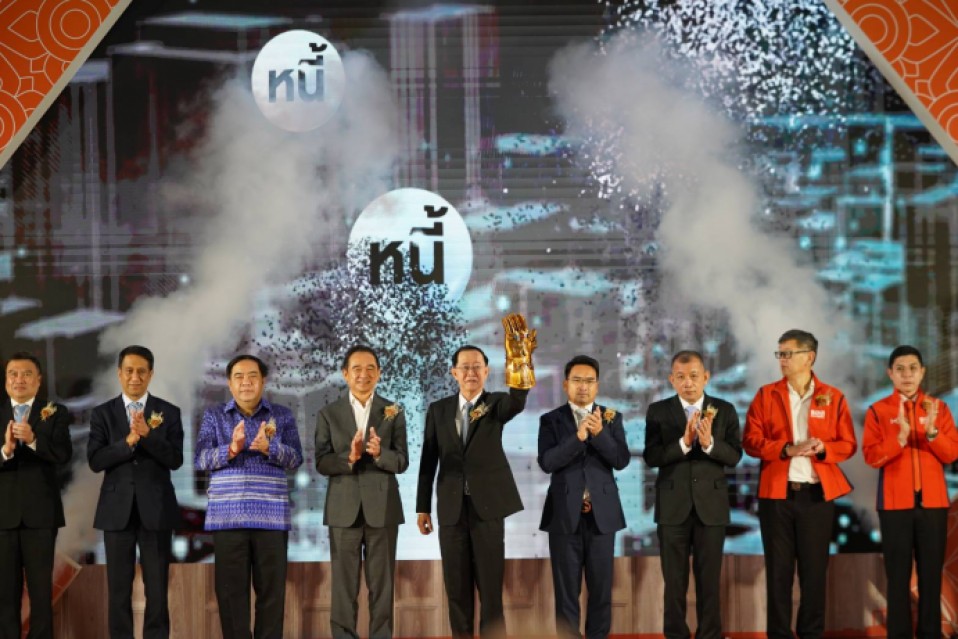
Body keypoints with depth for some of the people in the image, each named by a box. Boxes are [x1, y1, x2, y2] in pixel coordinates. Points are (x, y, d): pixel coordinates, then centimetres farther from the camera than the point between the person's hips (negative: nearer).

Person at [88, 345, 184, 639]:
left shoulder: (169, 413, 4)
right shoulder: (102, 413, 5)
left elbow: (175, 460, -6)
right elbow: (95, 461, -6)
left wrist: (147, 434, -20)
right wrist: (129, 440, -19)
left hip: (156, 509, 0)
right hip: (117, 509, 1)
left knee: (157, 587, 2)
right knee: (119, 587, 5)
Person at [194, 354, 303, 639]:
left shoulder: (282, 416, 8)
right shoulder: (214, 416, 9)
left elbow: (295, 458, -2)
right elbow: (200, 459, -2)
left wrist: (269, 448, -22)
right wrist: (231, 449, -20)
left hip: (271, 515, 0)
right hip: (227, 515, 0)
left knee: (271, 588, 1)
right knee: (231, 588, 1)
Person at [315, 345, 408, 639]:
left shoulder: (394, 412, 5)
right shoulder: (328, 414, 4)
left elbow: (401, 462, -1)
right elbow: (322, 463, -2)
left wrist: (379, 453, -21)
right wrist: (348, 458, -20)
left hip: (382, 507, 0)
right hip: (343, 508, 0)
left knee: (382, 582, 4)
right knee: (344, 583, 3)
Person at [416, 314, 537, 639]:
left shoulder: (497, 404, 1)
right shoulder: (438, 410, 7)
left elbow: (518, 403, -24)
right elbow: (428, 460, 9)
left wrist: (519, 362, -43)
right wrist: (423, 507, 6)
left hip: (488, 505, -2)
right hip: (451, 508, 2)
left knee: (491, 585, -1)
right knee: (457, 587, 7)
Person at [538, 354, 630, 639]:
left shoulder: (612, 418, 7)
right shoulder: (551, 420, 2)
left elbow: (622, 460, -5)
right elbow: (547, 462, -12)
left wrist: (599, 432, -20)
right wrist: (578, 436, -24)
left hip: (602, 513, 1)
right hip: (565, 514, -1)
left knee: (601, 586, 4)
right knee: (566, 588, 2)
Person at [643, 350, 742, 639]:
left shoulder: (725, 410, 2)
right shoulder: (658, 411, 0)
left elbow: (734, 456, -4)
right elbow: (651, 457, -9)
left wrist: (709, 443, -23)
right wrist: (684, 442, -23)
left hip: (711, 505, 0)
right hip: (672, 506, 0)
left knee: (710, 579, 6)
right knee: (674, 580, 6)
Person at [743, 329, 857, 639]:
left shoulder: (833, 398, 5)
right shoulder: (766, 395, 5)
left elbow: (848, 445, 4)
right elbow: (751, 441, -2)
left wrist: (823, 449, -16)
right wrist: (787, 449, -16)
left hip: (818, 494, 0)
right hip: (776, 493, 0)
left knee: (815, 568, 4)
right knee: (778, 568, 4)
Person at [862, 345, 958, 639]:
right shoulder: (878, 411, 3)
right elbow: (872, 456, -6)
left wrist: (932, 432, -17)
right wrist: (901, 437, -21)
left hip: (933, 502, 2)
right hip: (895, 503, -1)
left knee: (931, 573, 2)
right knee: (898, 574, -1)